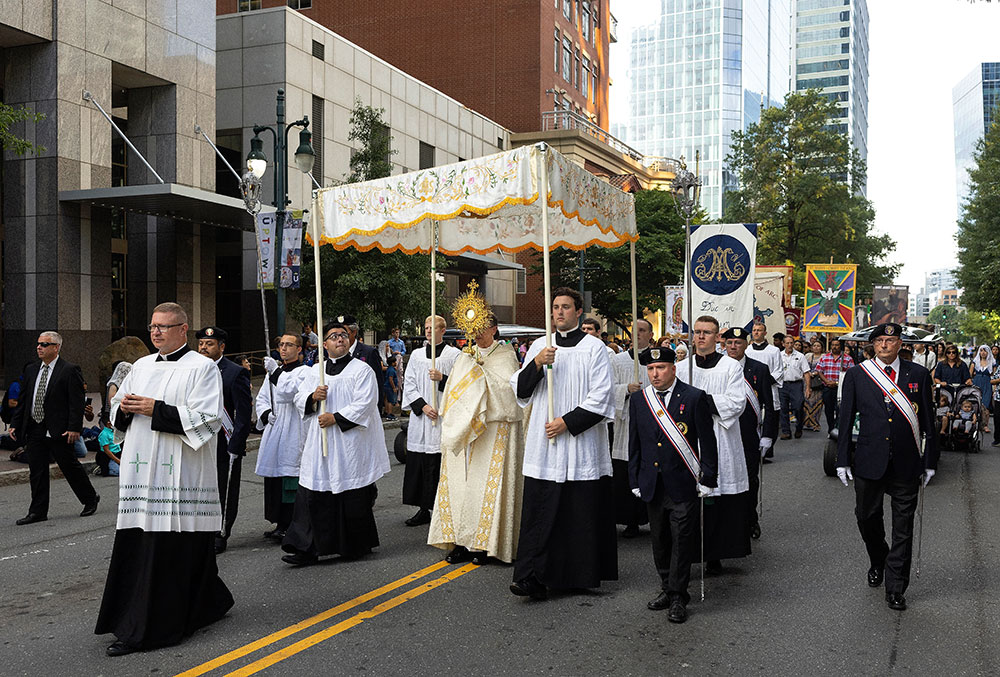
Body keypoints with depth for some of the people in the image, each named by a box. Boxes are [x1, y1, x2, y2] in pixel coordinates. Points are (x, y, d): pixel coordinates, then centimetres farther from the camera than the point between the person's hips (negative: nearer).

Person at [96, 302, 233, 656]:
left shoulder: (203, 368, -3)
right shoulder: (142, 365, 17)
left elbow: (206, 418, -14)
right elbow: (117, 410, 22)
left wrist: (155, 410, -17)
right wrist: (125, 407, -3)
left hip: (178, 477, -6)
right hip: (141, 471, 6)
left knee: (175, 548, -5)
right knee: (137, 546, 6)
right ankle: (133, 628, 16)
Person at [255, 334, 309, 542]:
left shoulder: (304, 372, -3)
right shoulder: (274, 372, 19)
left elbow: (288, 393, -18)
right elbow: (261, 399, 21)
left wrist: (275, 372, -21)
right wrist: (266, 414, 3)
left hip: (293, 434, -7)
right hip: (273, 432, 7)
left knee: (289, 481, -8)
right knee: (273, 480, 9)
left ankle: (287, 526, -4)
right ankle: (280, 524, 18)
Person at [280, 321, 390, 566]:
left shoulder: (362, 370, -2)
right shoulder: (315, 370, 13)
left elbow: (365, 403, -11)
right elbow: (299, 399, 12)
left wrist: (336, 418, -16)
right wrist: (313, 397, -10)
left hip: (351, 443, -4)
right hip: (320, 444, 4)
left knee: (353, 497, 3)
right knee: (313, 495, -1)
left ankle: (357, 546, 19)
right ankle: (306, 549, 2)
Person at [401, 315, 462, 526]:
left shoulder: (454, 354, 3)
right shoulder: (416, 355, 14)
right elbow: (409, 385, 9)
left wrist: (442, 379, -17)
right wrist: (423, 405, -5)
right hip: (420, 419, 4)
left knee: (442, 466, -6)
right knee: (419, 466, 5)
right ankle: (423, 510, 15)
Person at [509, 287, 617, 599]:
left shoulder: (594, 348, 0)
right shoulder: (539, 347, 11)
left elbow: (601, 397, -6)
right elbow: (520, 391, 6)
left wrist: (568, 422, -12)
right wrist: (537, 364, -10)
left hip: (582, 444, -2)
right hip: (544, 445, 3)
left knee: (582, 511, 2)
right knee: (539, 510, -3)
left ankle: (583, 574, 17)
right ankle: (533, 577, -4)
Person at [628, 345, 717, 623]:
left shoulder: (695, 398, -6)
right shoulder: (638, 400, 6)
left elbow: (707, 441, -4)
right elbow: (634, 444, 11)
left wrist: (707, 480, -6)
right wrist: (635, 481, 8)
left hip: (683, 485, -4)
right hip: (652, 485, 4)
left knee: (682, 540, 0)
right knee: (659, 540, 13)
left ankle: (678, 597, 10)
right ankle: (667, 589, 28)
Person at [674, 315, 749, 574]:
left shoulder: (731, 366, 4)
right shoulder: (681, 367, 11)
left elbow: (737, 402, -7)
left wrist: (703, 400, -13)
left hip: (721, 444, -1)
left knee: (720, 503, -1)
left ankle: (715, 555, 9)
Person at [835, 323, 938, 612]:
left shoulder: (918, 375, 2)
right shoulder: (856, 375, 2)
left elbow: (928, 422, 5)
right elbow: (845, 419, 4)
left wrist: (930, 461, 4)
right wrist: (842, 459, 1)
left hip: (907, 465, 0)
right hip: (869, 462, 1)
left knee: (903, 528, 4)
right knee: (867, 518, 12)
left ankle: (895, 588, 15)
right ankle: (878, 562, 41)